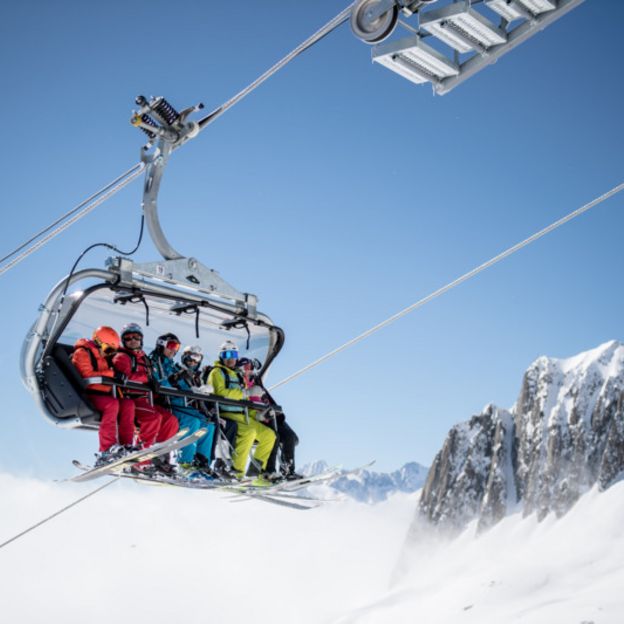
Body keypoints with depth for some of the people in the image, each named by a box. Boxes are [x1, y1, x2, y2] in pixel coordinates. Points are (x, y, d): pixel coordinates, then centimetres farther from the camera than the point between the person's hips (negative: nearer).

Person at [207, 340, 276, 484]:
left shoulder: (235, 375, 26)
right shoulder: (217, 372, 1)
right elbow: (220, 392, -16)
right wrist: (243, 393, -13)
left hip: (241, 415, 9)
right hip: (225, 414, -9)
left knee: (269, 435, 0)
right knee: (249, 432, -33)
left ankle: (255, 471, -1)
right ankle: (236, 471, -33)